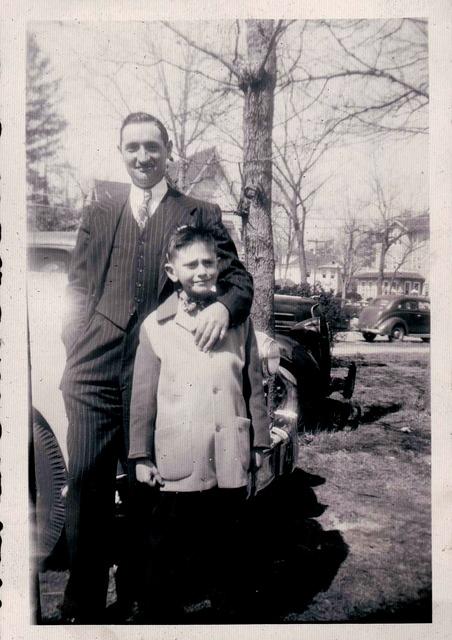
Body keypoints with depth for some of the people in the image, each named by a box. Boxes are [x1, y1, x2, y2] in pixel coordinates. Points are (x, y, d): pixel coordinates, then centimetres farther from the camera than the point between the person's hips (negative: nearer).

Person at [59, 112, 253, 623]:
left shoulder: (201, 214, 6)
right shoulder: (98, 214, 15)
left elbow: (239, 279, 3)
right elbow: (77, 287, 16)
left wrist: (223, 306, -20)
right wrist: (76, 350, 4)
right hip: (94, 372, 2)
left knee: (145, 492, 10)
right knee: (86, 487, 4)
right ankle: (81, 606, 21)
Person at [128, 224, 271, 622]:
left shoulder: (238, 320, 4)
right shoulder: (155, 326, -1)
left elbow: (254, 386, 7)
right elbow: (143, 396, 0)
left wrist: (259, 441, 7)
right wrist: (141, 455, 0)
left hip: (230, 462, 2)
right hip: (176, 465, -1)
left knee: (229, 549, 19)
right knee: (168, 555, 12)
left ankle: (232, 609, 39)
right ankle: (163, 615, 31)